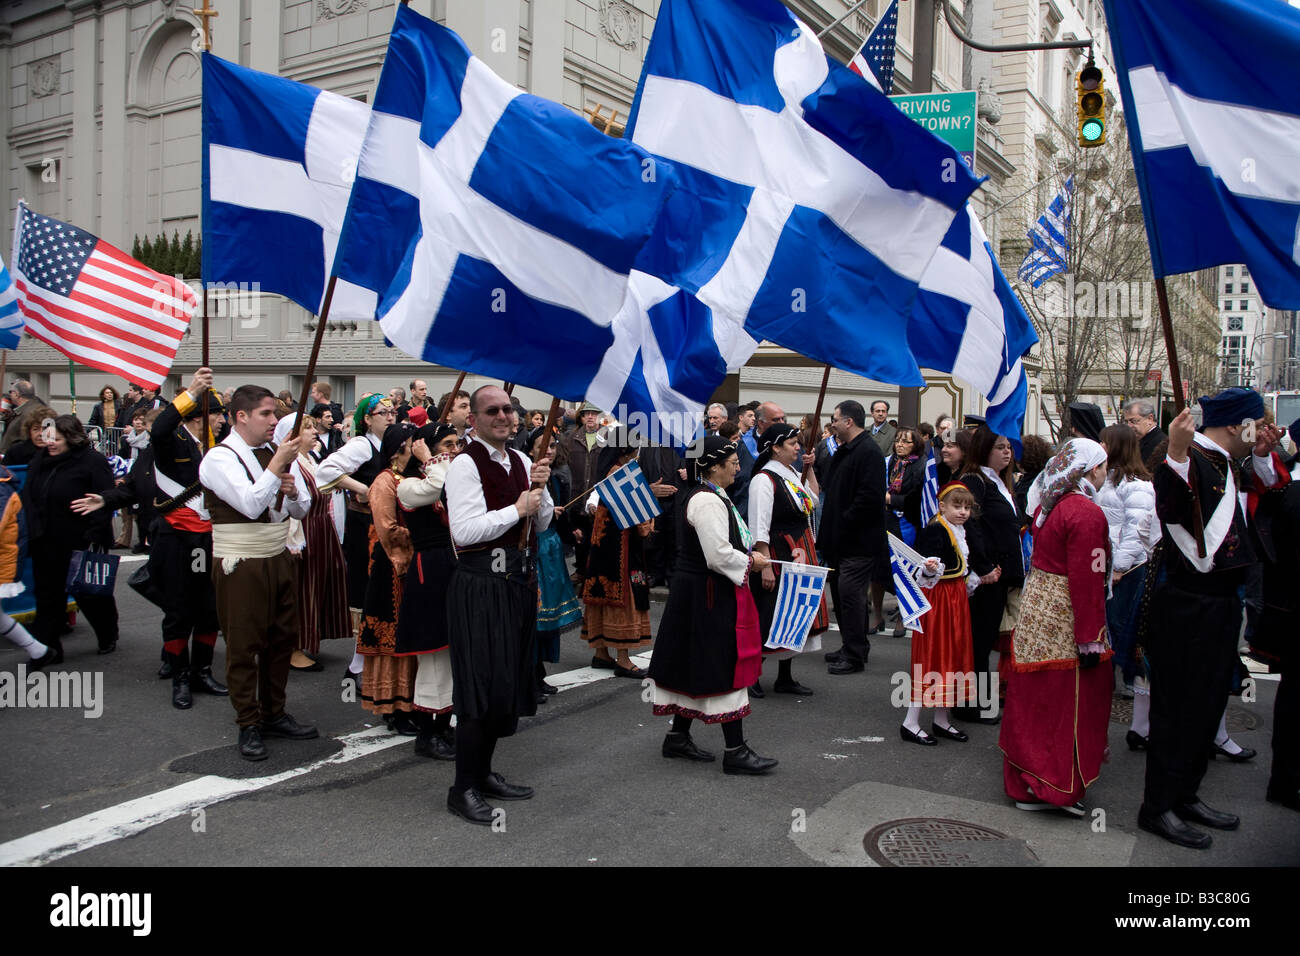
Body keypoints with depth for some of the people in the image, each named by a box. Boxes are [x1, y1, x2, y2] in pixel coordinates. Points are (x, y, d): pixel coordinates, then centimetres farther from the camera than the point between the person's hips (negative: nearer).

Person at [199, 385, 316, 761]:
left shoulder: (277, 451, 8)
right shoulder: (220, 458, -11)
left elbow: (302, 510, 10)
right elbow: (251, 505, -25)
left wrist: (293, 492, -11)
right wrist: (277, 466, -24)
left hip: (280, 559, 7)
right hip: (241, 565, -7)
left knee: (283, 638, 13)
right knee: (244, 645, 2)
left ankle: (274, 714, 28)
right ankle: (249, 726, 15)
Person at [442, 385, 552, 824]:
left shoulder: (521, 461, 11)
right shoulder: (465, 464, -11)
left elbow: (542, 524, 15)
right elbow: (464, 531, -21)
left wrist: (540, 488, -2)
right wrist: (517, 509, -16)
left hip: (518, 579, 8)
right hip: (481, 583, -8)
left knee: (508, 679, 14)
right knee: (482, 683, -5)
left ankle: (483, 772, 29)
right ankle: (463, 788, 8)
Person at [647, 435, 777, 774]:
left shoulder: (703, 496, 13)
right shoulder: (708, 502, -20)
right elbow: (719, 556, -24)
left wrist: (746, 554, 11)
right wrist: (750, 562, -10)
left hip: (693, 590, 11)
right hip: (709, 594, -11)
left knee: (695, 664, 16)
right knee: (726, 666, -5)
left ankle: (678, 738, 26)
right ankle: (735, 751, 2)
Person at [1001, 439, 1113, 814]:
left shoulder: (1048, 504, 8)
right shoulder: (1087, 513, -19)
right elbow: (1086, 582, -22)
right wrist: (1090, 639, -19)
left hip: (1036, 608, 9)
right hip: (1064, 619, -9)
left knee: (1035, 699, 17)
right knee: (1067, 702, 4)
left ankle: (1027, 783, 29)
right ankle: (1059, 787, 13)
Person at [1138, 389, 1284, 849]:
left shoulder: (1225, 465, 13)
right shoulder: (1191, 462, -17)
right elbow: (1170, 505, -39)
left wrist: (1264, 456, 16)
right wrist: (1176, 454, -54)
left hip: (1220, 603, 10)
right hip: (1187, 607, -10)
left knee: (1208, 703, 17)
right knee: (1179, 707, -1)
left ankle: (1185, 794, 30)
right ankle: (1157, 807, 11)